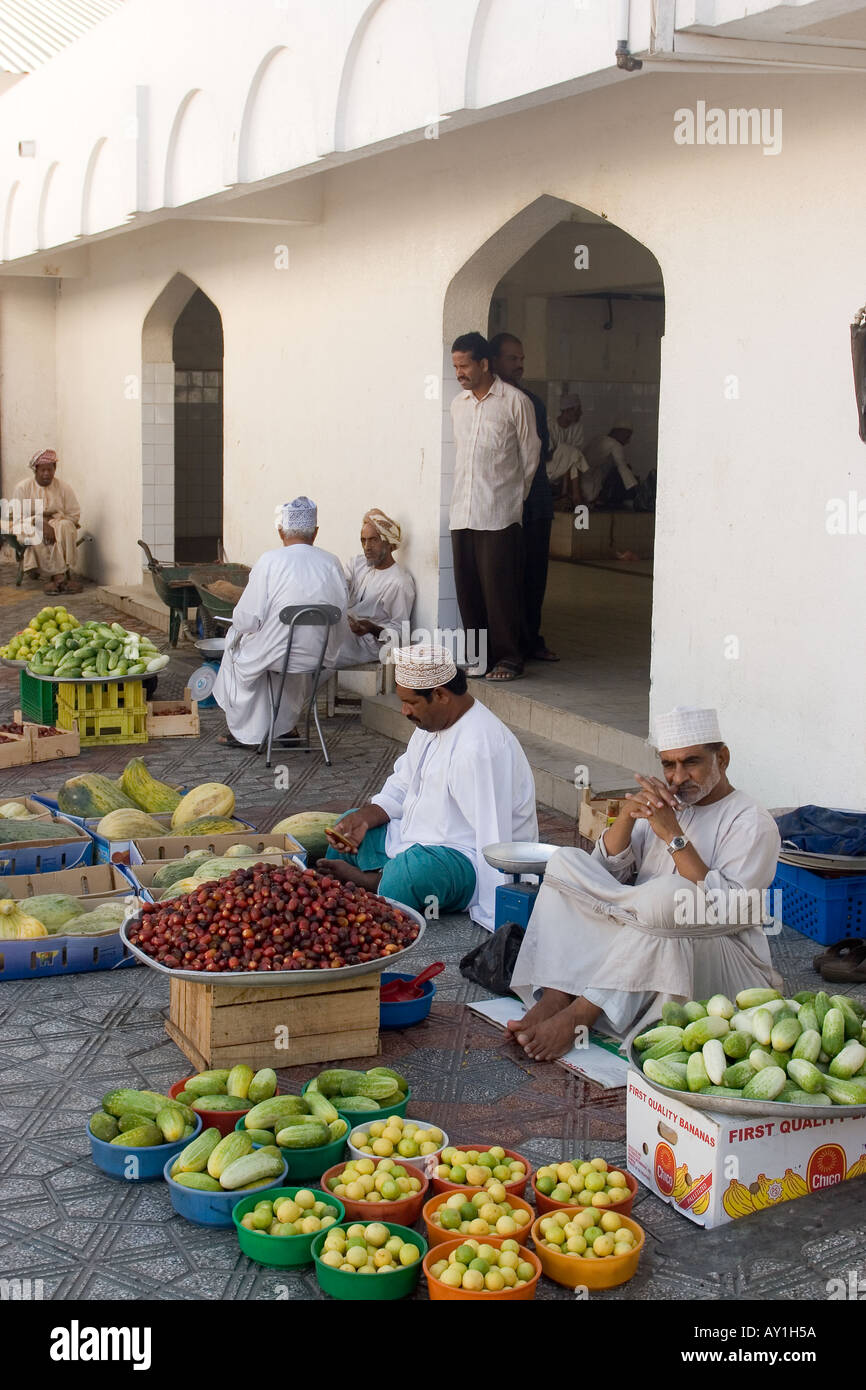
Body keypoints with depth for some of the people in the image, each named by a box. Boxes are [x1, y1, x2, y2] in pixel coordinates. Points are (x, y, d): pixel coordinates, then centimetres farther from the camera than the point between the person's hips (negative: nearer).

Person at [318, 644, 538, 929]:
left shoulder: (478, 748, -27)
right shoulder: (431, 724, 7)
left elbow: (493, 840, -31)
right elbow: (403, 787, 18)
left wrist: (493, 918, -33)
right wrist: (364, 817, -1)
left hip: (467, 860, -11)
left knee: (415, 869, -41)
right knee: (349, 831, 19)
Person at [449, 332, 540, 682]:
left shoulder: (515, 402, -3)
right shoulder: (458, 404, 14)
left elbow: (530, 456, 4)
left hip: (499, 514, -6)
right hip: (462, 512, 6)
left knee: (499, 587, -6)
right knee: (467, 587, 6)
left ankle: (508, 657, 3)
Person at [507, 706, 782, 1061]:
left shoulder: (752, 823, -5)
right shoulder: (665, 806, 15)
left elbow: (727, 910, -21)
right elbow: (604, 872, 7)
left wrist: (673, 835, -21)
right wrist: (627, 815, -10)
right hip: (642, 942, 6)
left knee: (666, 894, -36)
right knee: (565, 862, -8)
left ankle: (578, 1015, -31)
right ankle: (553, 999, -25)